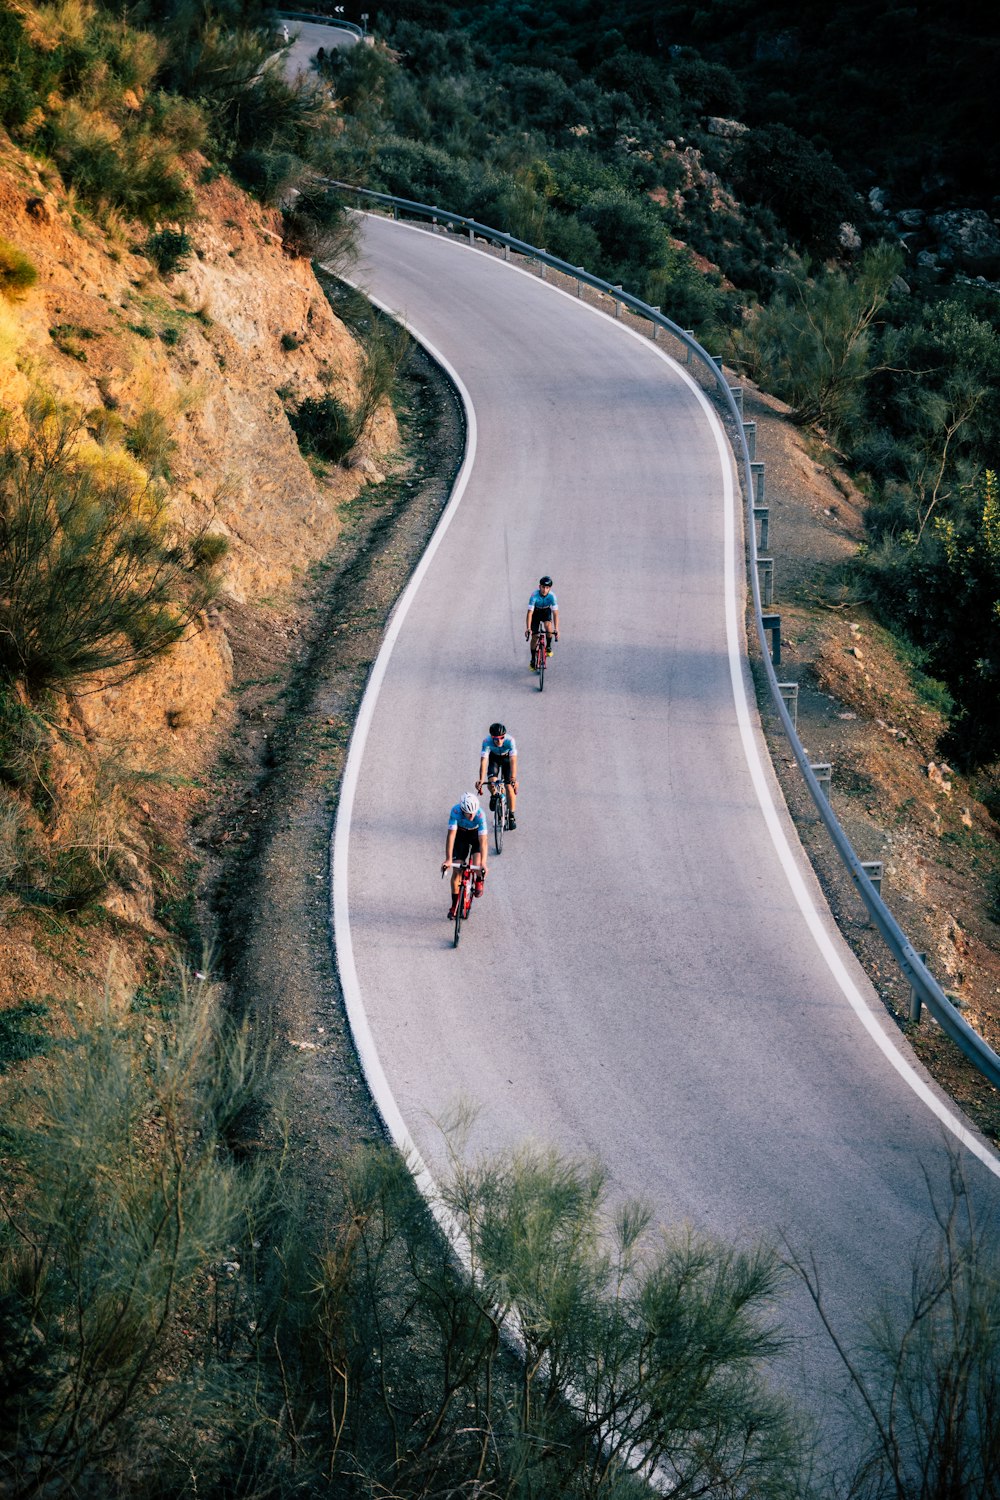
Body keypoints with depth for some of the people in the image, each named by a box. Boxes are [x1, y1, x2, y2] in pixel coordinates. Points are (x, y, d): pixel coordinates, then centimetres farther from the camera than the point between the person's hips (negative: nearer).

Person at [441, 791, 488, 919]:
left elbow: (483, 840, -37)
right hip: (461, 834, 1)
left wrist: (483, 863, -46)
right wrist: (448, 859, -43)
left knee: (478, 867, -22)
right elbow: (451, 835, -36)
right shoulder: (455, 811, -35)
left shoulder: (480, 814, -36)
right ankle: (454, 905, 10)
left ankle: (479, 881, 14)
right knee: (456, 871, -5)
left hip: (476, 834, -1)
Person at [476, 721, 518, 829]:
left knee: (509, 786, -10)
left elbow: (513, 761, -44)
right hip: (494, 757, 1)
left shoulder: (510, 740, -38)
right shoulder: (487, 742, -35)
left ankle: (511, 816, 4)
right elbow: (483, 761, -41)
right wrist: (481, 780, -52)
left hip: (507, 757, -1)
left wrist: (513, 778, -57)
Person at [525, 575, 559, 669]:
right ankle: (533, 659, 12)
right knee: (534, 636, -5)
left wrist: (556, 630, -37)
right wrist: (528, 628, -44)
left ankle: (549, 647, -3)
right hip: (536, 612, 0)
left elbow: (555, 613, -29)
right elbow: (530, 612, -35)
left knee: (548, 626, -29)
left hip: (546, 611, 0)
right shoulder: (535, 595, -34)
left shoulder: (552, 596, -30)